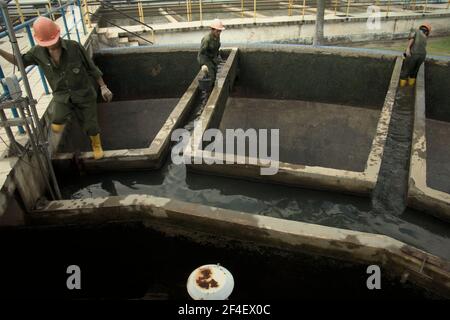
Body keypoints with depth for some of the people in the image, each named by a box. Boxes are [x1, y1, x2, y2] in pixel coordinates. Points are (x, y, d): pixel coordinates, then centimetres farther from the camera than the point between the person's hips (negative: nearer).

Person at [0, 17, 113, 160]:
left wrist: (103, 87, -7)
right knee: (56, 127, -14)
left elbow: (91, 67, -9)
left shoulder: (74, 47, -19)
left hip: (84, 93, -2)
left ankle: (96, 145, 41)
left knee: (90, 125, 8)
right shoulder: (38, 52, -9)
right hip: (62, 95, 2)